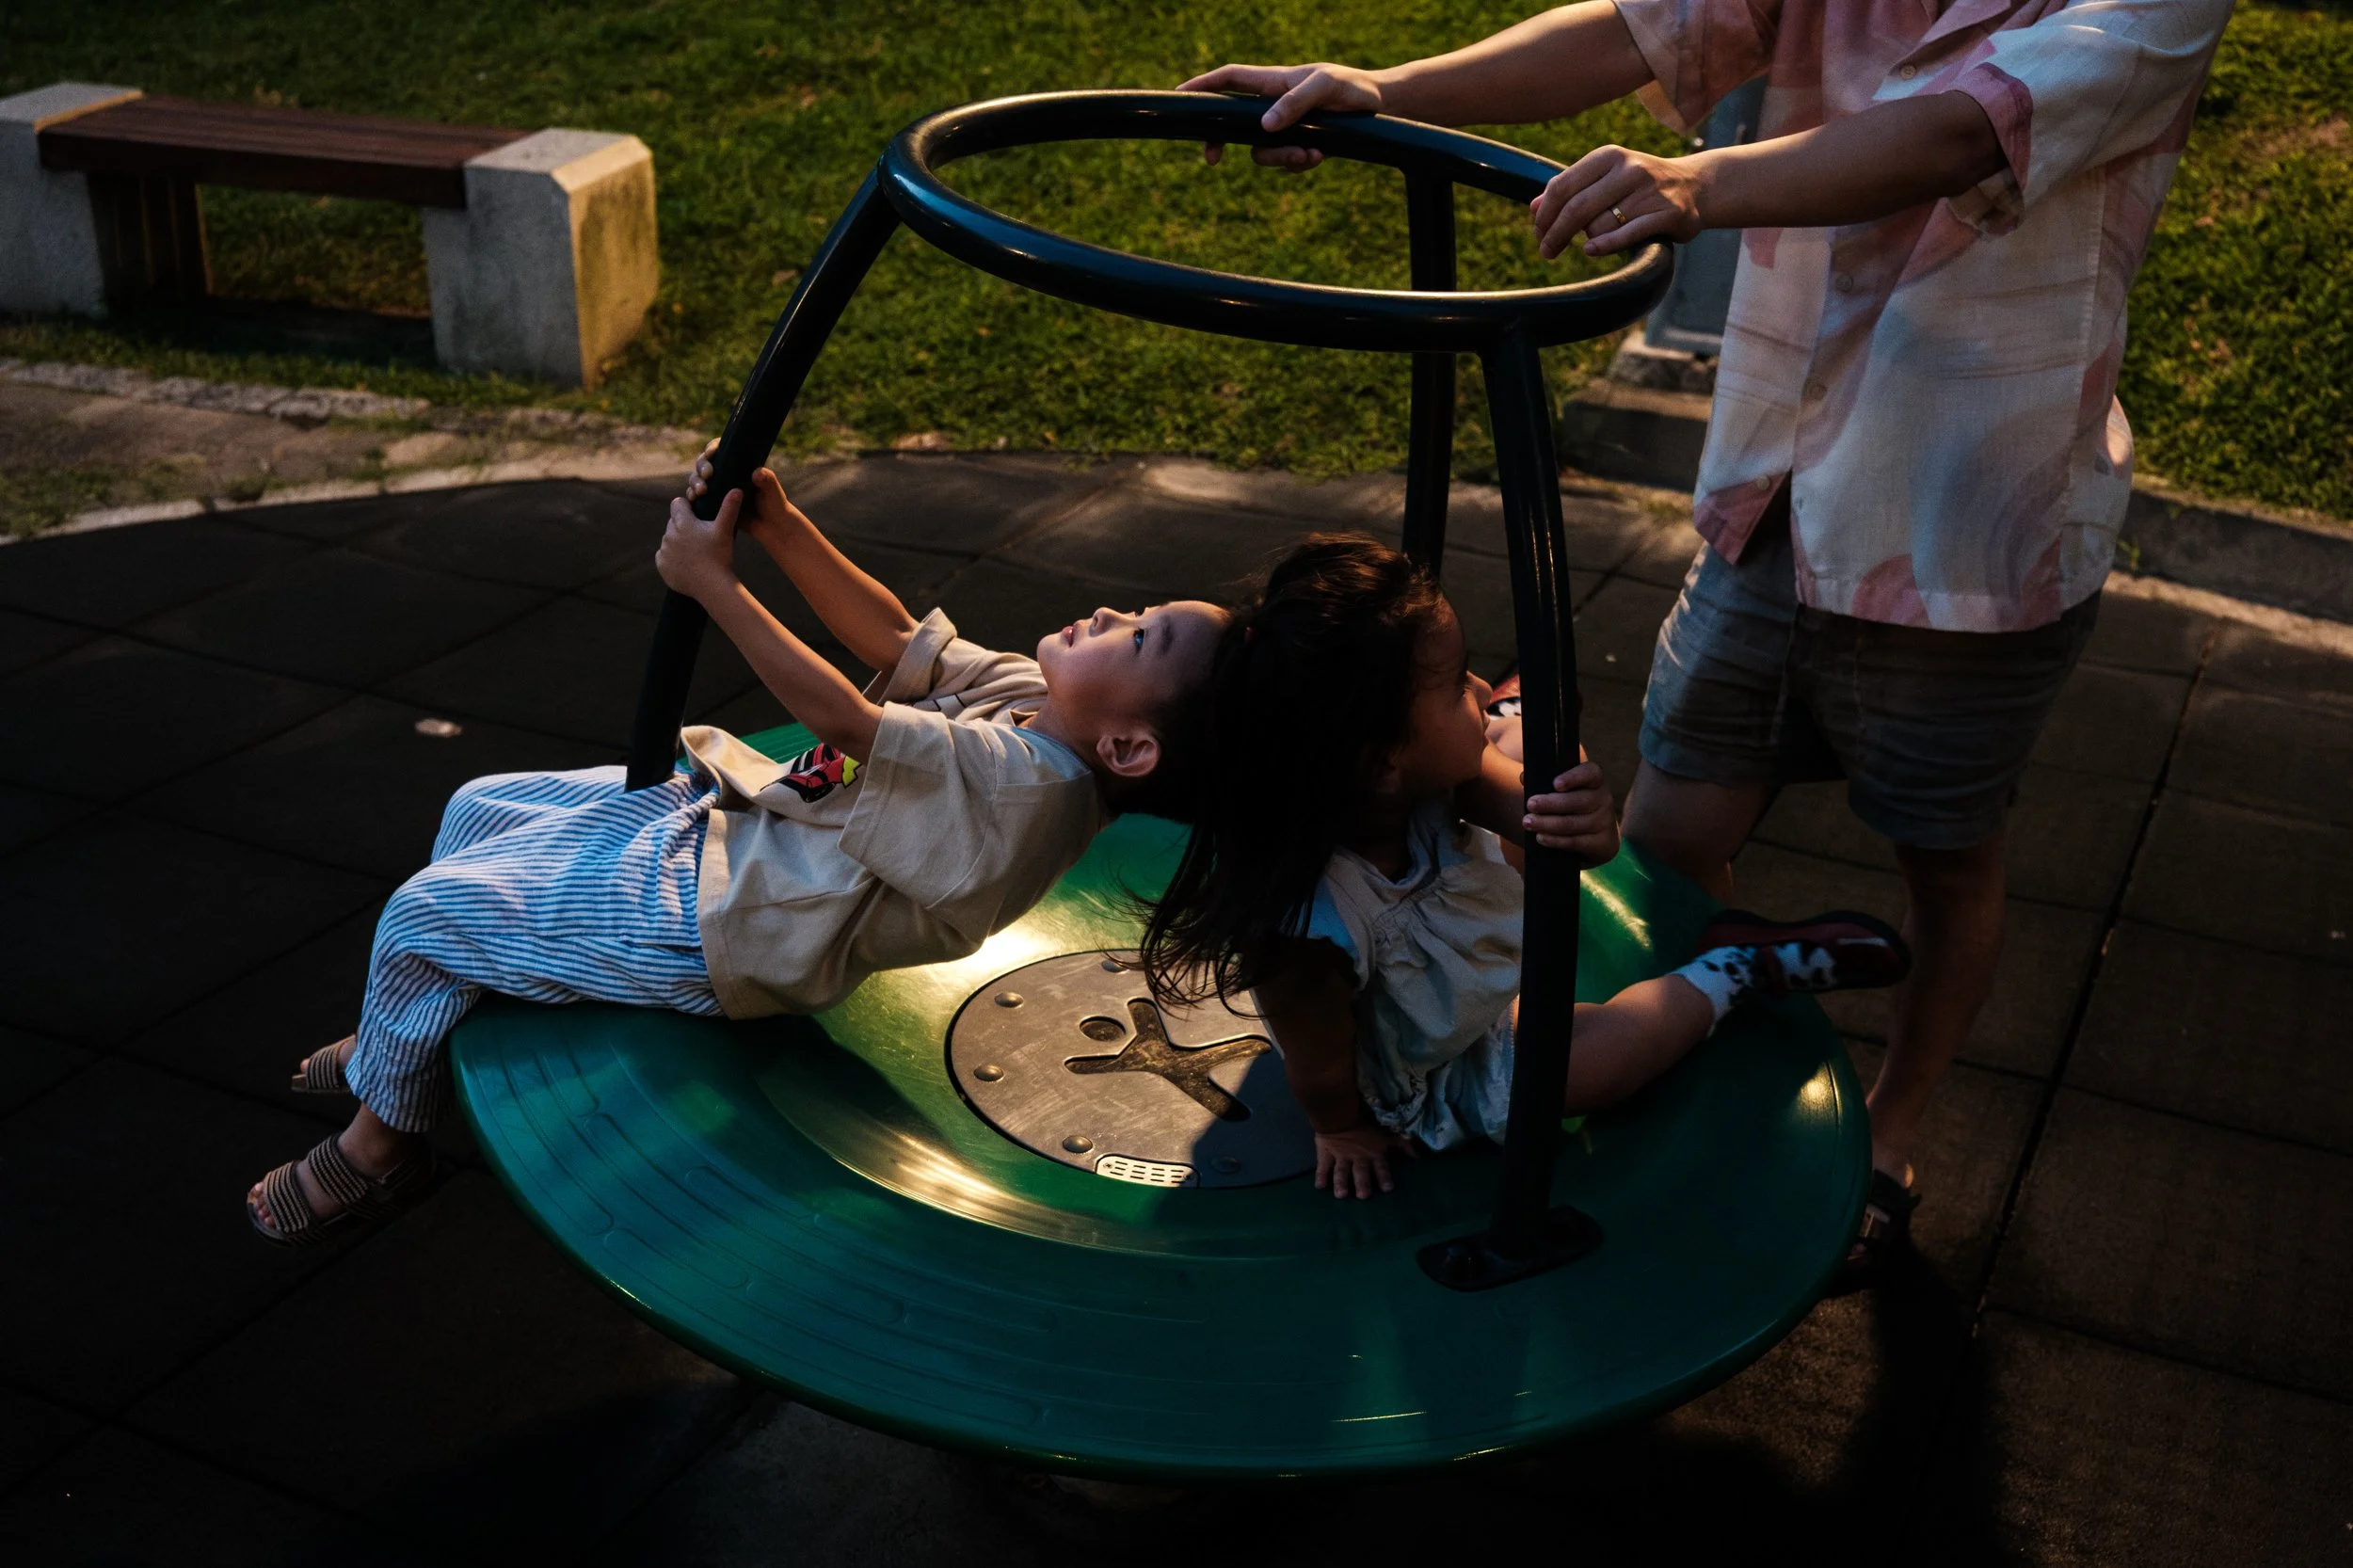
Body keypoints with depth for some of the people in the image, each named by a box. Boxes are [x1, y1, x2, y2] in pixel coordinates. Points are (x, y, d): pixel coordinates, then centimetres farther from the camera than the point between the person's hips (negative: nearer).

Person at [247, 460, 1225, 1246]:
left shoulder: (1024, 787, -33)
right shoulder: (1028, 699, -6)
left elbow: (843, 720, -33)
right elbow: (896, 642, 2)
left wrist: (712, 581, -25)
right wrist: (777, 526, -8)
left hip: (708, 927, -10)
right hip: (719, 806, 10)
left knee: (419, 917, -5)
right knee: (478, 812, 22)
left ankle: (379, 1144, 22)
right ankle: (410, 1036, 43)